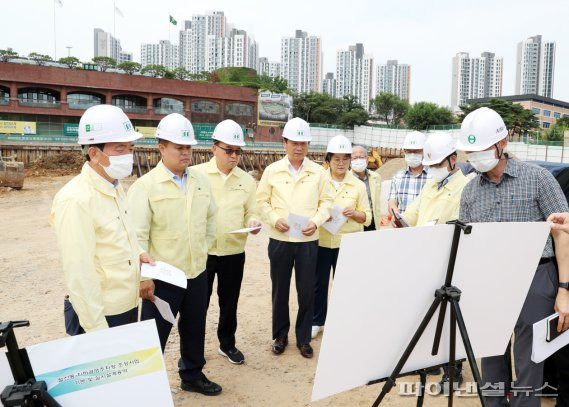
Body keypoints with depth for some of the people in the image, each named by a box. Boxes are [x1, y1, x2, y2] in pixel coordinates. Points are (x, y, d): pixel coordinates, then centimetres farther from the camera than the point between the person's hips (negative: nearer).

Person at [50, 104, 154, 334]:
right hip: (99, 316, -8)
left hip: (127, 306, 9)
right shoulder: (75, 200, -23)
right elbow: (79, 275, -24)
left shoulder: (115, 187, 5)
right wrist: (98, 330, -21)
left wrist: (136, 252, 1)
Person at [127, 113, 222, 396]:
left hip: (197, 273, 6)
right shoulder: (144, 186, -13)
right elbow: (137, 236, -15)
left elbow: (211, 218, 15)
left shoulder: (201, 180, 4)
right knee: (154, 336, 8)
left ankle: (192, 376, 43)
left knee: (194, 329, 21)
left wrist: (203, 247, 11)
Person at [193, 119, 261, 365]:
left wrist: (253, 223, -13)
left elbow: (251, 212, 9)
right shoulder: (196, 174, -6)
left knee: (229, 303, 17)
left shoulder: (247, 180, 5)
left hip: (234, 252, 3)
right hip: (201, 251, -3)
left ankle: (227, 344, 36)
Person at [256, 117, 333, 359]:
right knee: (280, 289, 11)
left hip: (308, 240, 0)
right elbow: (262, 201, 3)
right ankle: (280, 335, 29)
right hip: (279, 240, 0)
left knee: (306, 290, 6)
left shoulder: (318, 172, 2)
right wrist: (274, 220, -13)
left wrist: (316, 222, -12)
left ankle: (303, 338, 23)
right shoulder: (272, 171, 1)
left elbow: (326, 202, 5)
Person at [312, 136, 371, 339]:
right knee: (319, 283, 10)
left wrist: (354, 213, -17)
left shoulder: (358, 185, 0)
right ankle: (316, 321, 27)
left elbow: (367, 217, 3)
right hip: (321, 241, 0)